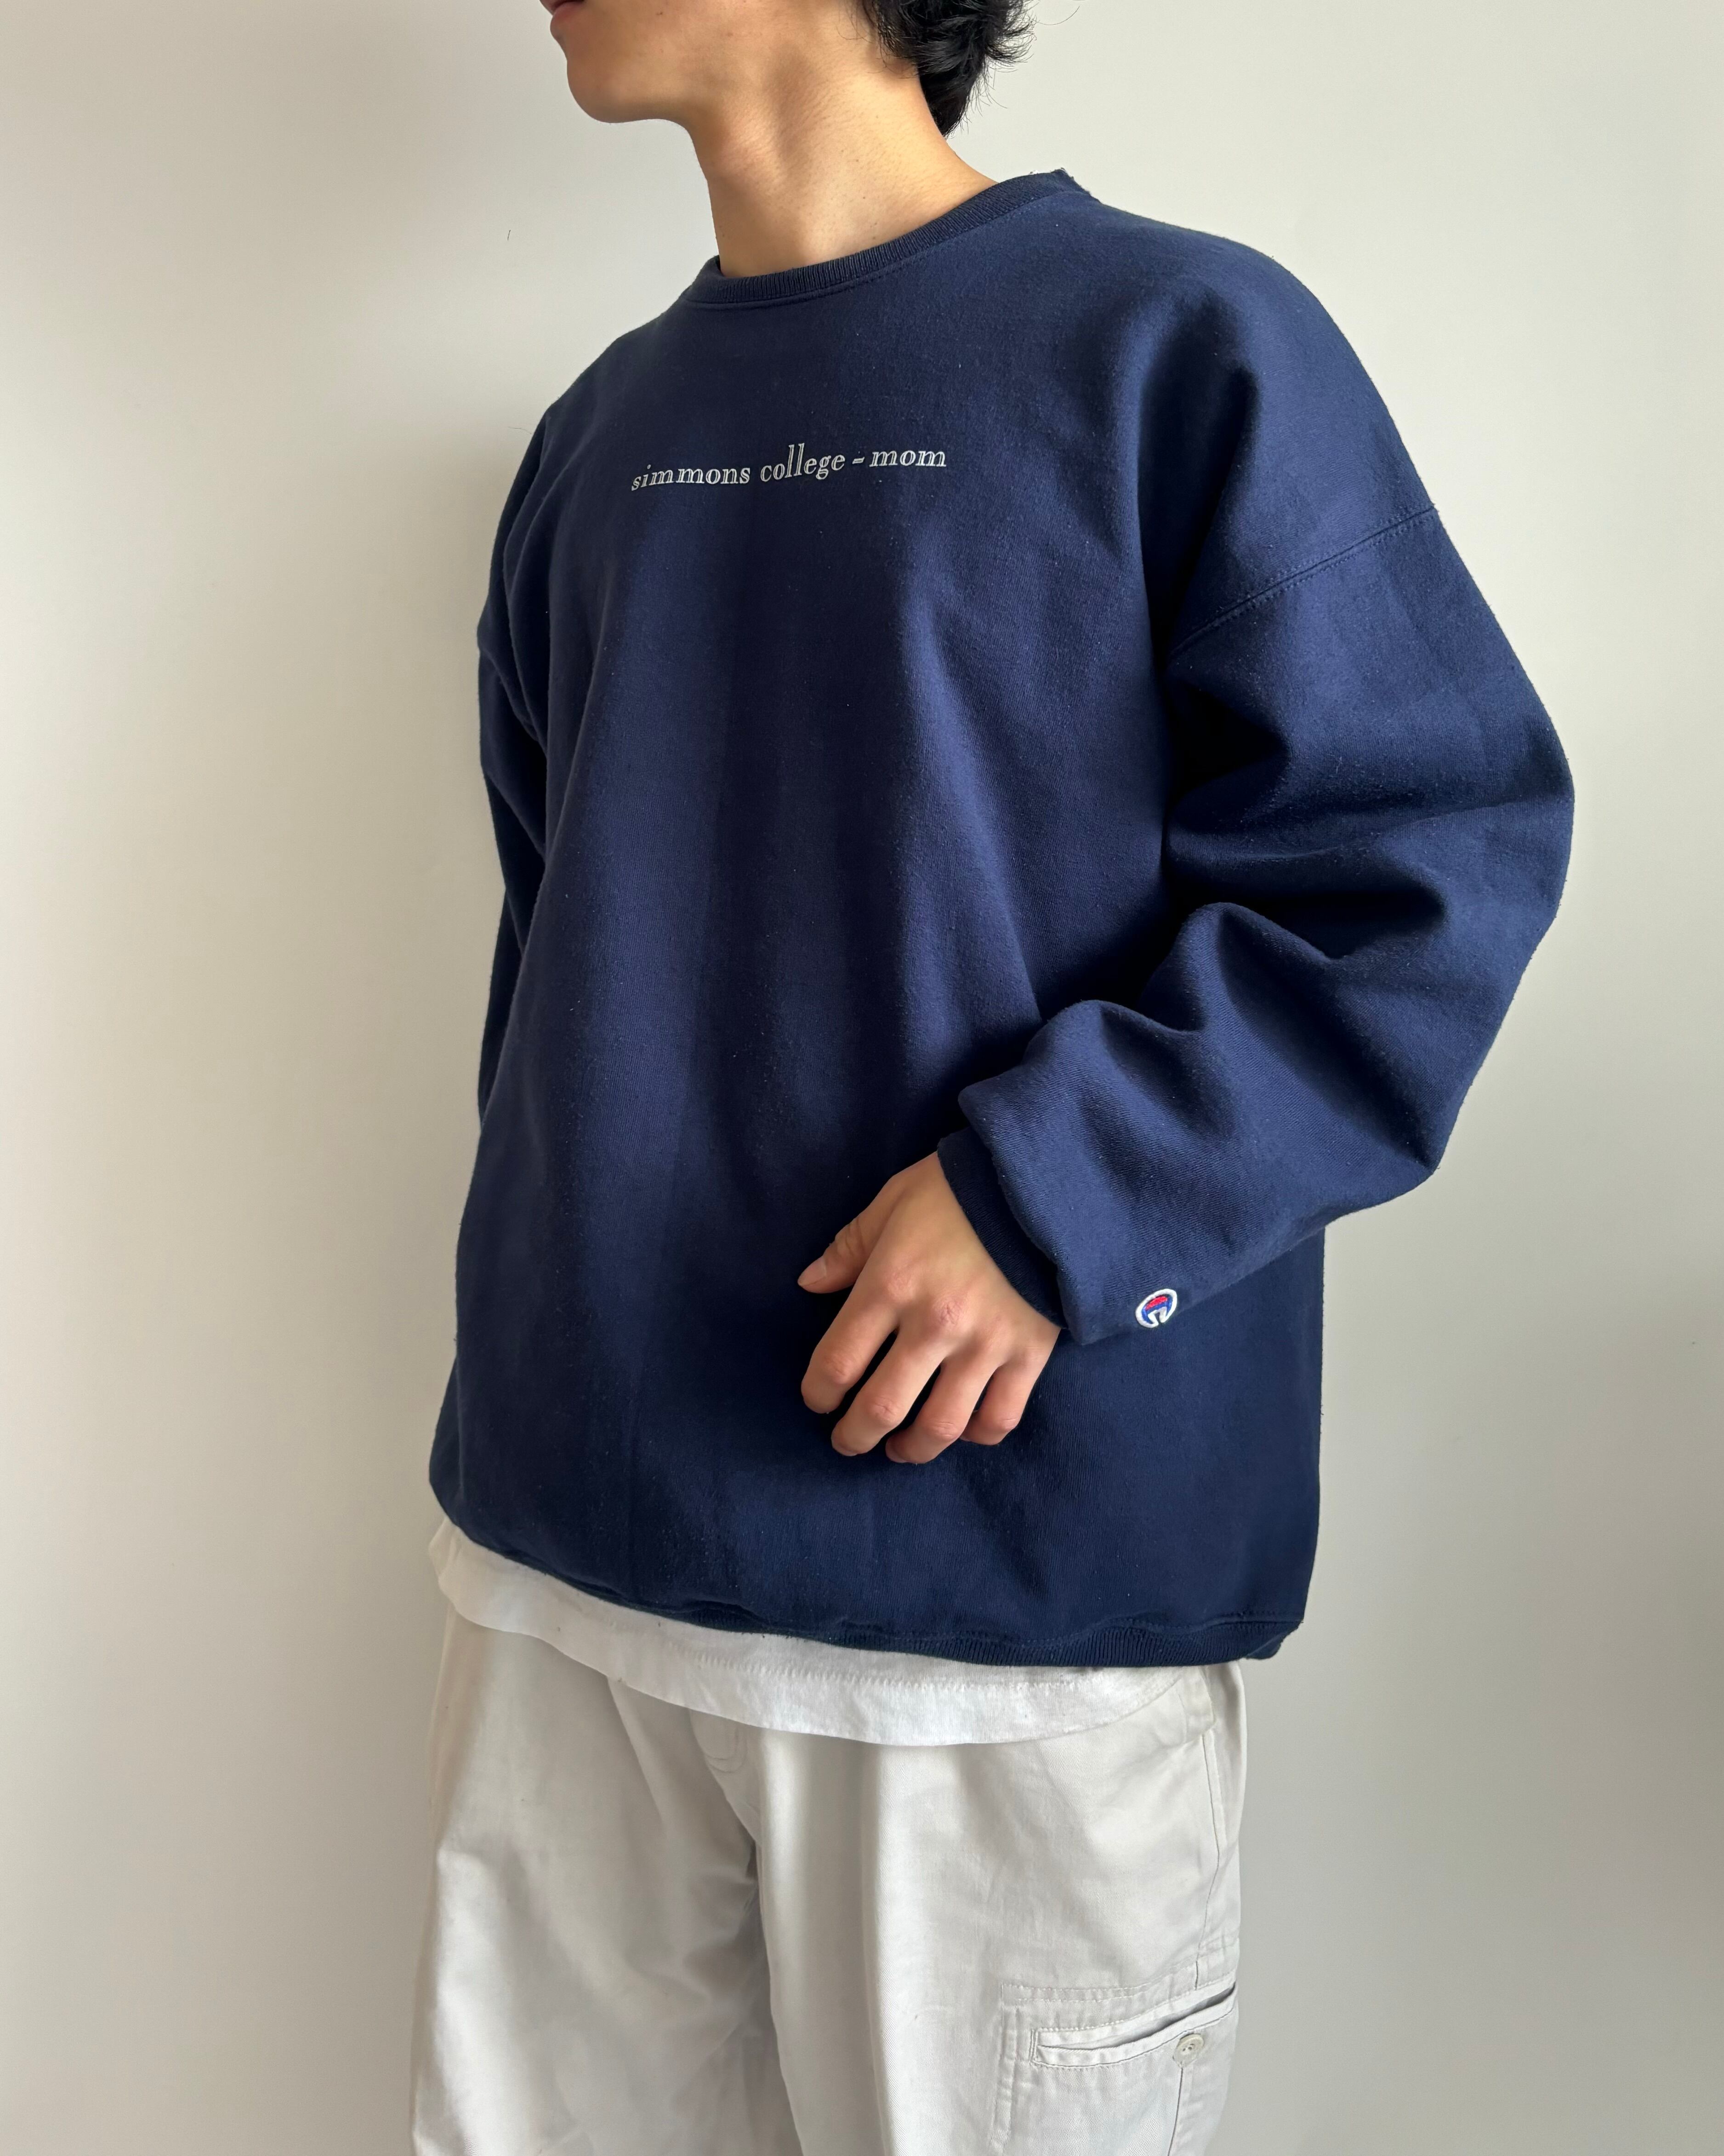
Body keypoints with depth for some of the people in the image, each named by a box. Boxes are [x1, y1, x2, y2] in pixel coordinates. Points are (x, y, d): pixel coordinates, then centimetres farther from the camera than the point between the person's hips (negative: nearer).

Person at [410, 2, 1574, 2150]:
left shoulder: (1181, 346, -6)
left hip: (1010, 1575, -5)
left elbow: (1442, 846, -10)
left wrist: (1049, 1191, -19)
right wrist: (530, 1355, 17)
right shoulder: (603, 437, 13)